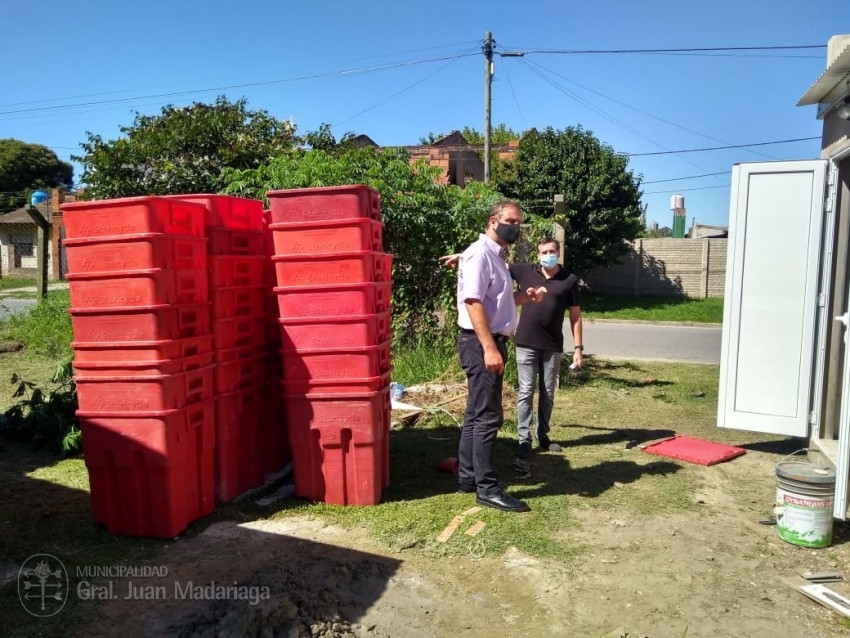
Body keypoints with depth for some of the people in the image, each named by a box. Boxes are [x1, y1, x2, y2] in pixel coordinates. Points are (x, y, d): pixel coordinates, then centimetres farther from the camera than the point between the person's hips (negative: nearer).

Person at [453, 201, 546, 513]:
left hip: (491, 341, 10)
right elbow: (473, 302, -23)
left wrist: (525, 296, 6)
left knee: (476, 414, 15)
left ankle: (468, 476, 25)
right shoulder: (479, 253, -14)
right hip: (480, 343, -10)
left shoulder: (496, 256, 17)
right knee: (488, 416, -5)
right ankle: (487, 487, 4)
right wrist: (489, 348, -27)